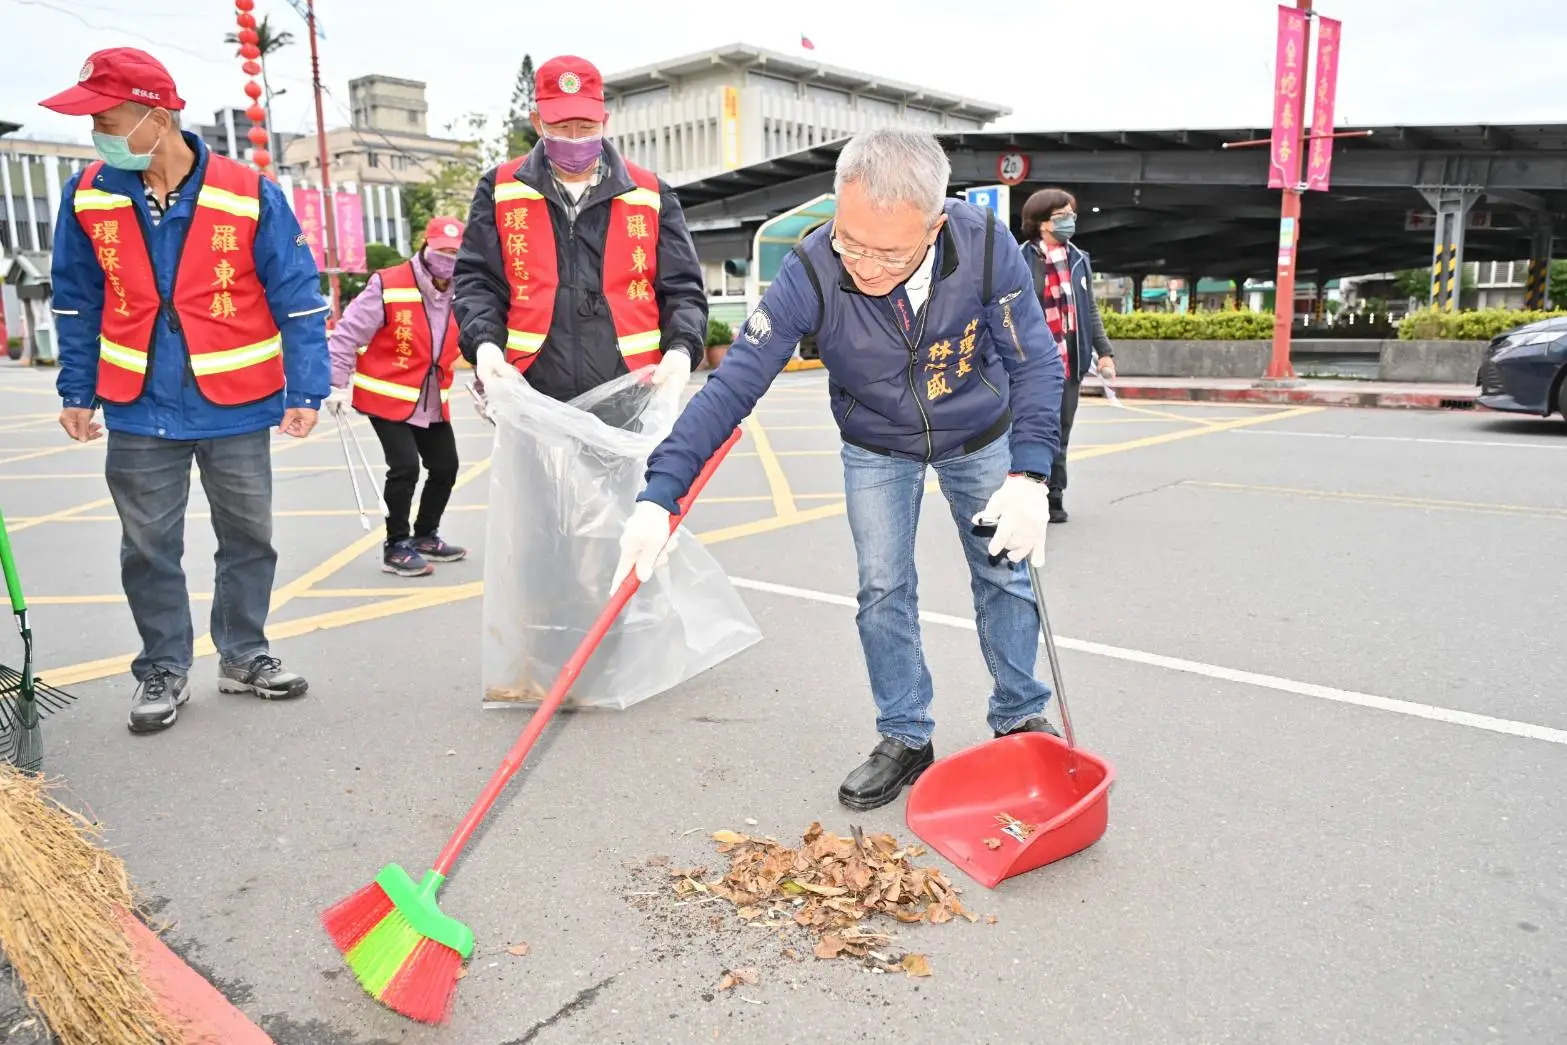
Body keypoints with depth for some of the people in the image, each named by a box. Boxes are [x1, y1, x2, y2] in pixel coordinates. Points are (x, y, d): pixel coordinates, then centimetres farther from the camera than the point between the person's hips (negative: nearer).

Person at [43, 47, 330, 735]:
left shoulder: (249, 195, -10)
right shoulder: (88, 196, -1)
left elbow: (298, 298, -6)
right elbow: (79, 304, 9)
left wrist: (305, 391, -10)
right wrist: (77, 392, 8)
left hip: (236, 408, -1)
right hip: (139, 412, 2)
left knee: (248, 538, 10)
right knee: (148, 548, 8)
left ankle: (243, 656, 28)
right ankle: (163, 670, 24)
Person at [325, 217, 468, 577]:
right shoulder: (387, 286, -17)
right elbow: (347, 334, -14)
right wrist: (338, 384, -16)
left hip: (433, 402, 7)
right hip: (387, 396, -6)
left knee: (446, 466, 10)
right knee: (405, 468, -13)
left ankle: (425, 536, 29)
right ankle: (397, 547, 3)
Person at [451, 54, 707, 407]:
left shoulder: (650, 194, 10)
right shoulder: (501, 190, 10)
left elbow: (681, 288, 9)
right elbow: (475, 279, 8)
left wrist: (681, 349, -11)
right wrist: (485, 344, -12)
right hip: (533, 398, 0)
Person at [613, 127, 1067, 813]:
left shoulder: (986, 247, -31)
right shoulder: (810, 275, -33)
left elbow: (1035, 362, -21)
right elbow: (733, 385, -32)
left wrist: (1029, 475, -33)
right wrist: (660, 494, -38)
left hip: (980, 437, 1)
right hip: (876, 447, 0)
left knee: (1005, 574, 7)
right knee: (882, 588, -1)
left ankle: (1021, 719, 26)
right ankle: (905, 738, 15)